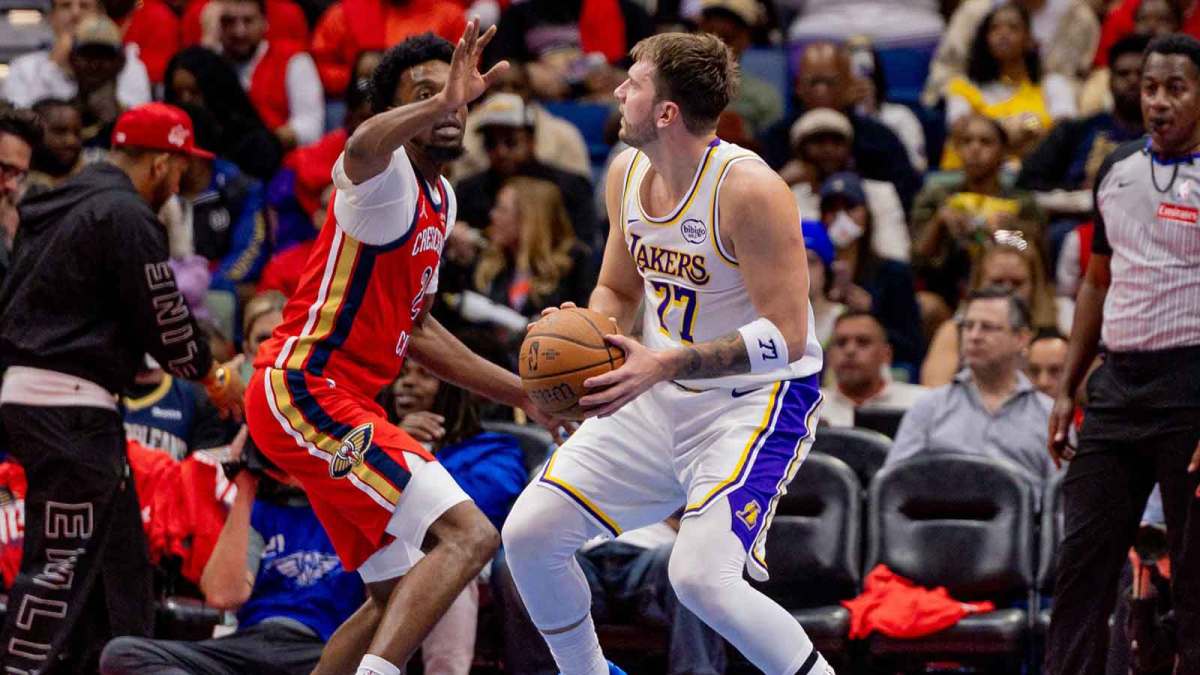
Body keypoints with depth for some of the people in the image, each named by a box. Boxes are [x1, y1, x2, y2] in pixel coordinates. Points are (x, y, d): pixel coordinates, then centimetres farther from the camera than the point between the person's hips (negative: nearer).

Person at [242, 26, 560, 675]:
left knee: (399, 597, 17)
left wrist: (522, 394, 25)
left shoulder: (439, 200, 19)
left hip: (342, 402, 10)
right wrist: (437, 102, -55)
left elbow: (415, 329, 28)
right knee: (468, 535, -22)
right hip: (306, 391, -10)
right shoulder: (387, 177, -12)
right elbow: (363, 147, -39)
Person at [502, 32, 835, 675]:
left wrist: (662, 365, -31)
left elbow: (786, 337, -25)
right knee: (529, 534, 1)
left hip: (756, 400, -8)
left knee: (701, 575, -26)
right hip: (661, 396, 8)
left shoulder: (747, 189, -23)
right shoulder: (626, 174, 1)